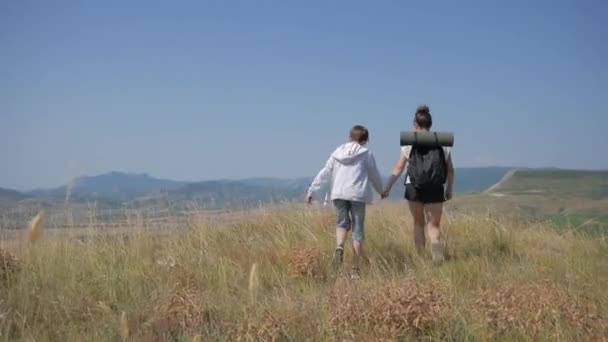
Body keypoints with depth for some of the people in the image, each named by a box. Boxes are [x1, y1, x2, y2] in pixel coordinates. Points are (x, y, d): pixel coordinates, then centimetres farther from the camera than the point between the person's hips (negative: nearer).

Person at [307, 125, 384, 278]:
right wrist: (381, 191, 27)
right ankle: (355, 269, 3)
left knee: (342, 223, 20)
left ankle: (339, 247, -12)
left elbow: (324, 173, 12)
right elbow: (374, 175, 10)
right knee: (358, 229, 4)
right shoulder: (366, 153, 5)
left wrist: (311, 191, 16)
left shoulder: (338, 152, 14)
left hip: (338, 194, 3)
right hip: (358, 194, -3)